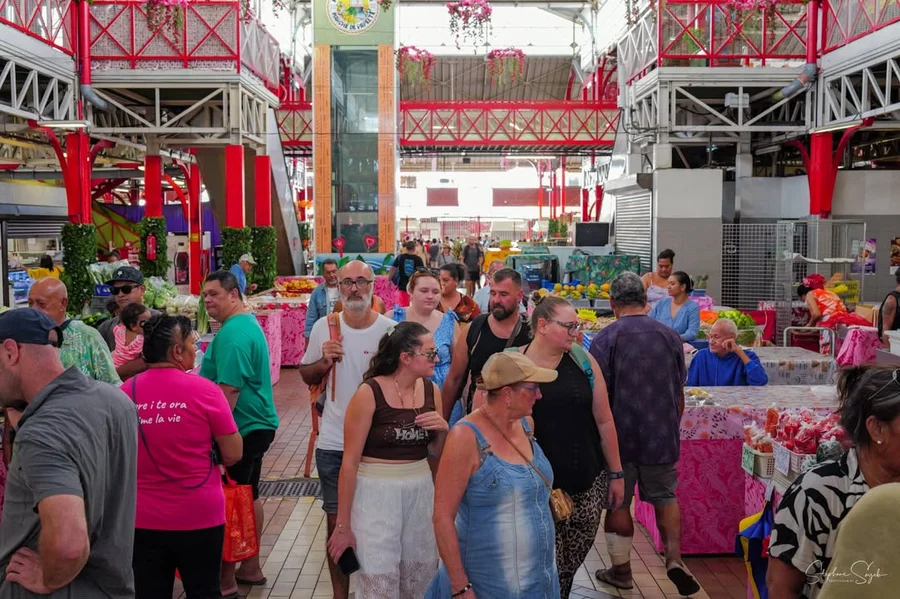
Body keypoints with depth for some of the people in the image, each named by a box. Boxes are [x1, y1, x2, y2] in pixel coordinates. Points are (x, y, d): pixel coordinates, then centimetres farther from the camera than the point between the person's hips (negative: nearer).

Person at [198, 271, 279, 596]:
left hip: (240, 429, -11)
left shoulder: (231, 334, -21)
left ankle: (226, 581, 9)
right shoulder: (249, 323, 12)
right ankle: (251, 568, 29)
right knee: (249, 496, 18)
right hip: (256, 425, 11)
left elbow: (229, 389, -26)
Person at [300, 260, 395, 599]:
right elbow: (307, 376, 10)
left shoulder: (390, 330, -6)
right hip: (333, 443, 2)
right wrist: (324, 361, -10)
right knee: (336, 520, 10)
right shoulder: (324, 328, 0)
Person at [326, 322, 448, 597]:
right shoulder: (369, 393, -15)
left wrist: (443, 429, -9)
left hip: (421, 492, 6)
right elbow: (349, 462, -13)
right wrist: (343, 524, -11)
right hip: (377, 494, -5)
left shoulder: (431, 390, 2)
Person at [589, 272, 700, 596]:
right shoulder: (670, 336, 1)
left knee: (618, 504, 10)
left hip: (619, 437, -3)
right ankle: (674, 557, 4)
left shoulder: (605, 339, -11)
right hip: (662, 436, 3)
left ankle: (621, 570, 19)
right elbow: (679, 394, 9)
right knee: (665, 497, 18)